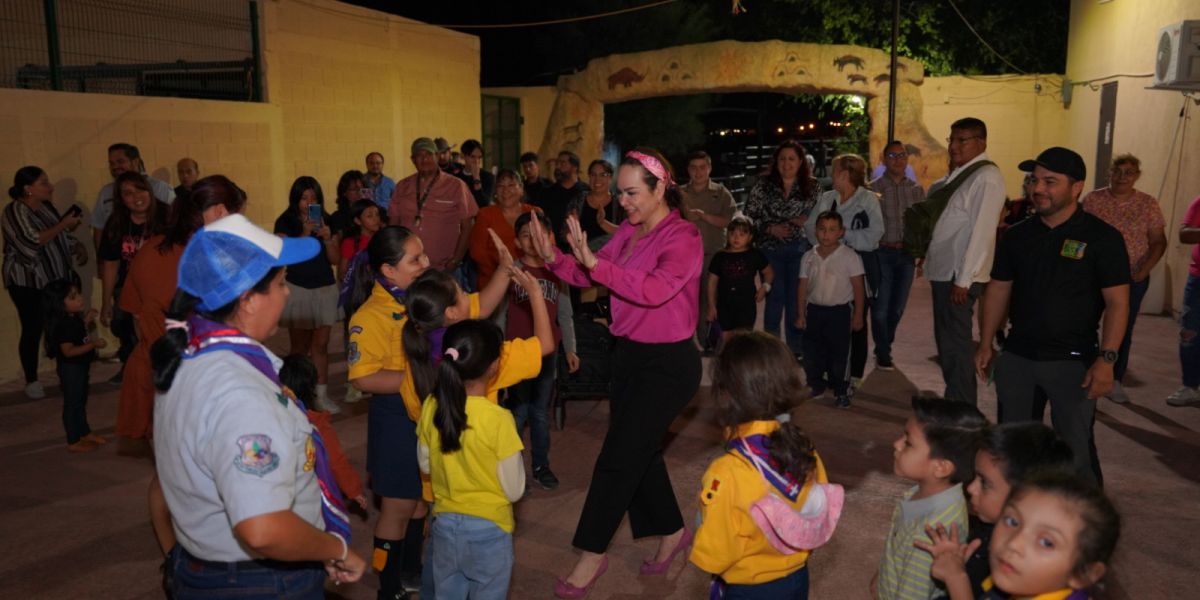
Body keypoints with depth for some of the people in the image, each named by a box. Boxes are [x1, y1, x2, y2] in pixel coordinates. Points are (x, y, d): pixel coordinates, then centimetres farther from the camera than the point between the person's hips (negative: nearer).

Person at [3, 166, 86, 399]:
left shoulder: (46, 206, 9)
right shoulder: (15, 211, -14)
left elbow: (60, 237, 18)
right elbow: (32, 242, -26)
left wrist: (79, 247, 0)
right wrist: (63, 225, -23)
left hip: (58, 278, 6)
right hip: (28, 284, -6)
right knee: (33, 331, 0)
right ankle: (31, 382, 12)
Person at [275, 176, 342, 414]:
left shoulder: (327, 221, 5)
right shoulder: (285, 222, -3)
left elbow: (336, 259, 2)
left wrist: (328, 238, -15)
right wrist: (305, 234, -25)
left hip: (326, 289, 2)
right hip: (298, 289, -2)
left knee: (321, 344, 2)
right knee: (300, 346, 5)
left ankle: (322, 395, 4)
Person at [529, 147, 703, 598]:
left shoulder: (683, 238, -17)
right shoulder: (628, 231, 4)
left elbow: (655, 289, -33)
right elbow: (588, 277, 3)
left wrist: (594, 261, -40)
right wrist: (554, 257, -16)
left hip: (668, 362, -7)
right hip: (630, 353, 7)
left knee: (618, 455, -2)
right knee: (641, 450, 17)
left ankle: (592, 553, 15)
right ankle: (672, 531, 38)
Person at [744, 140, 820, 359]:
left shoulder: (812, 187, 5)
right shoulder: (763, 185, 3)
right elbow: (749, 216, 1)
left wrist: (808, 221, -10)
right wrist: (770, 228, -11)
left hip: (800, 250, 1)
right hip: (770, 249, -1)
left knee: (796, 299, 5)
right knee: (775, 297, -1)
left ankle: (796, 350, 17)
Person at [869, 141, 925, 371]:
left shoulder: (916, 190, 9)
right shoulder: (873, 188, -3)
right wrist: (880, 243, -13)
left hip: (906, 254, 4)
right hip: (882, 253, -4)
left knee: (897, 307, 10)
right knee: (881, 307, -1)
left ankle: (884, 348, 28)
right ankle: (883, 354, 13)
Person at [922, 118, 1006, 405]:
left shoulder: (986, 176, -13)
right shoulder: (956, 175, 14)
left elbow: (982, 231, -19)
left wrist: (963, 280, -21)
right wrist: (927, 256, 15)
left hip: (959, 277, -9)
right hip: (943, 271, 9)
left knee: (955, 346, -4)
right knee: (946, 342, 17)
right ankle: (954, 401, 31)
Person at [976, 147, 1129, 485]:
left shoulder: (1102, 238, -7)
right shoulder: (1017, 235, 6)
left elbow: (1117, 302, -9)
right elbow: (998, 291, 11)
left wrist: (1106, 359, -16)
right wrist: (985, 344, 9)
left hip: (1073, 360, -4)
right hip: (1016, 356, 5)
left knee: (1076, 448, -1)